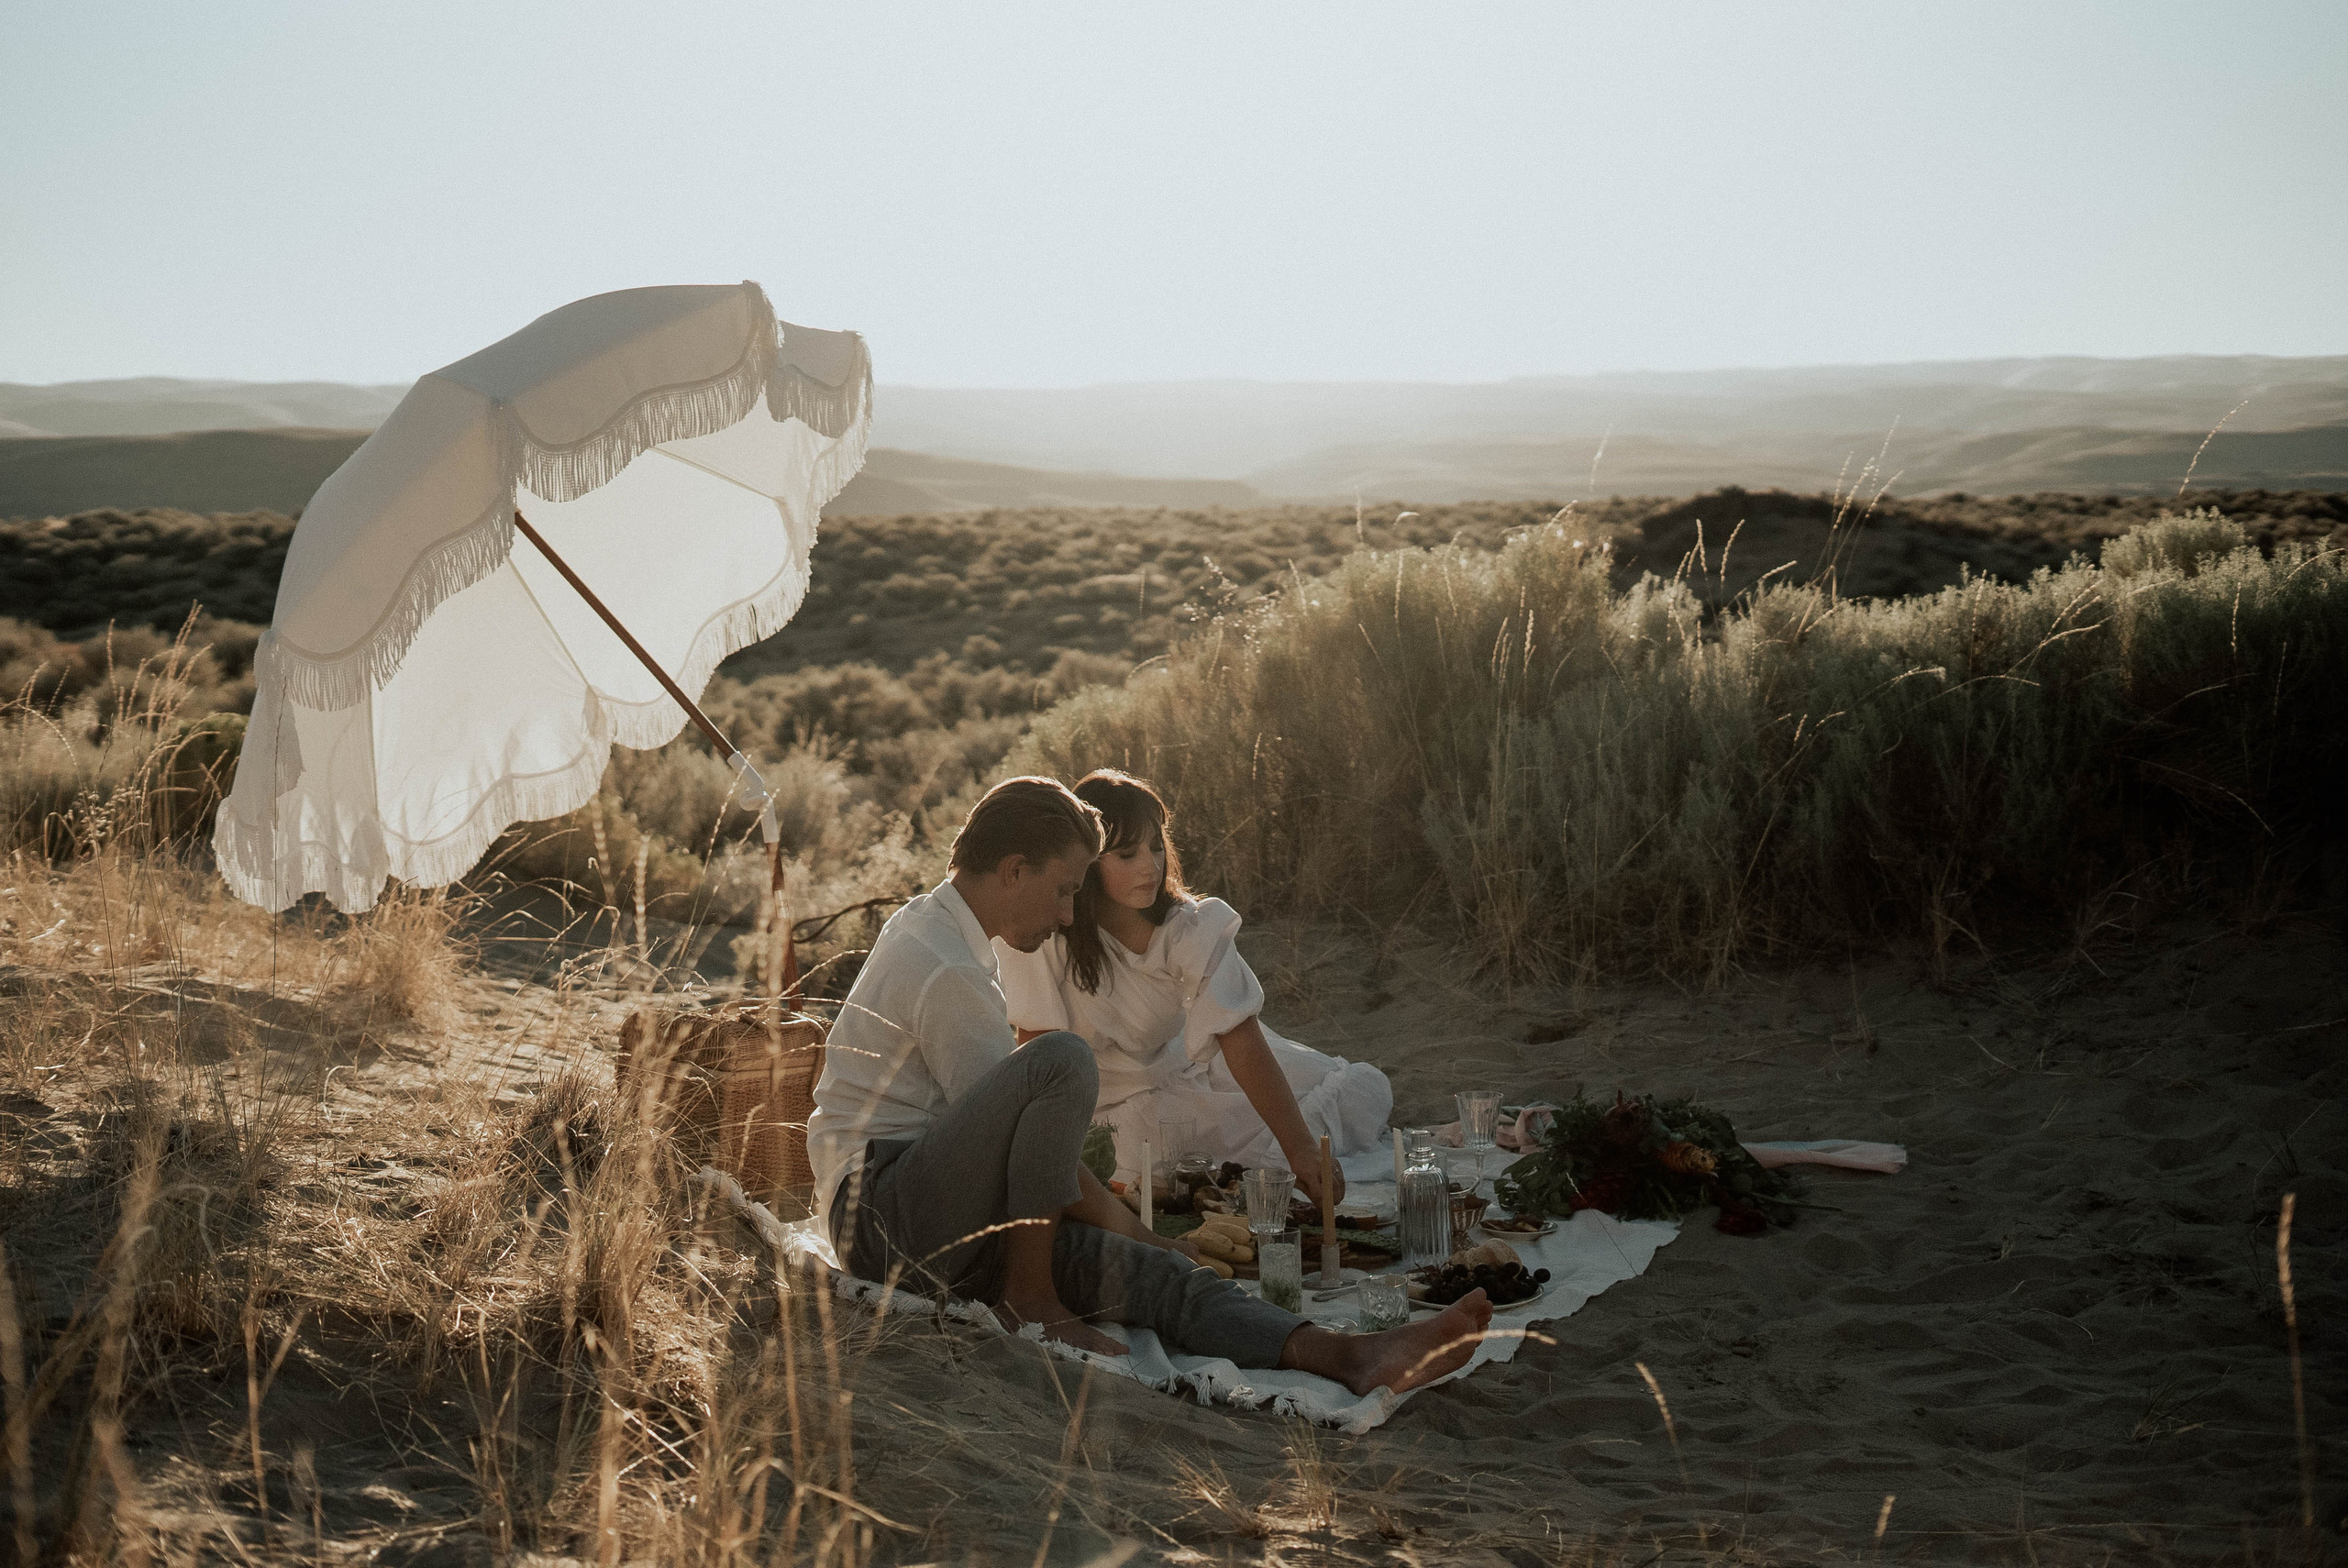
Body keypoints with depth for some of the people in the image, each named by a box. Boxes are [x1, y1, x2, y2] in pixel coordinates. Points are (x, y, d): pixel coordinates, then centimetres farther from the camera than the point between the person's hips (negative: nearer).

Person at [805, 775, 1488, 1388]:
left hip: (944, 1212, 9)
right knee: (1063, 1060, -31)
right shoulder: (948, 974, -17)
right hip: (881, 1212, -9)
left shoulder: (927, 925, 16)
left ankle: (1351, 1356, -32)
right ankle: (1028, 1295, -19)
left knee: (1160, 1274, -15)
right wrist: (1130, 1229, -7)